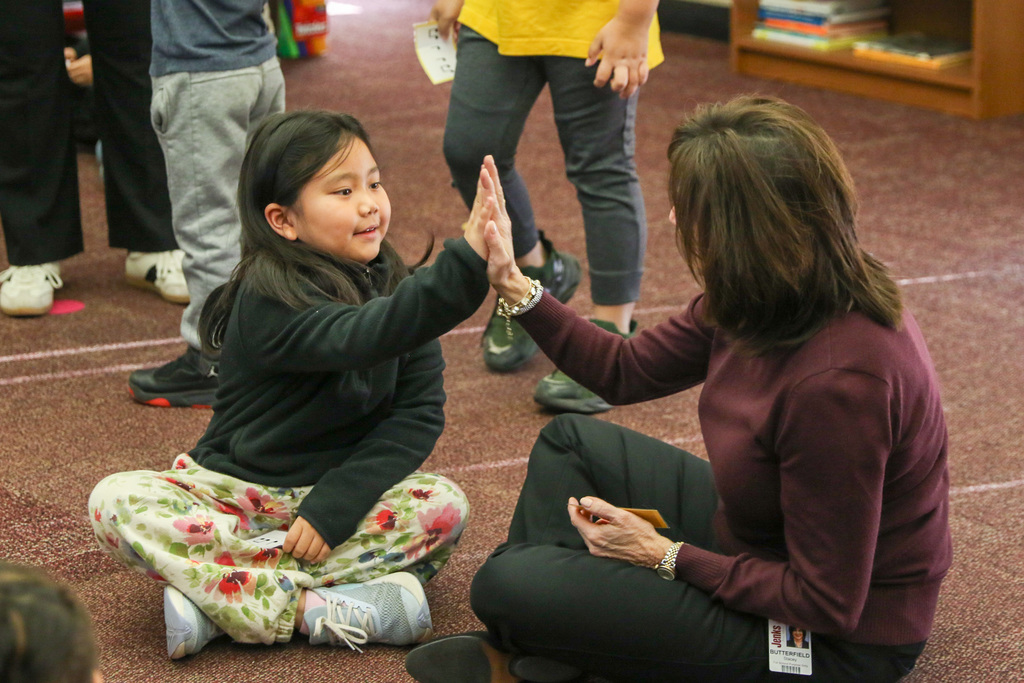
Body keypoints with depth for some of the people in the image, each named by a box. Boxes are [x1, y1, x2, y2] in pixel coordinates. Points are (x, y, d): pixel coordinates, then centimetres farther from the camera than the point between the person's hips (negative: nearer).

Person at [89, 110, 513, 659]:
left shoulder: (392, 287, -2)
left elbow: (420, 410, -7)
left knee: (445, 505, -26)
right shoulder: (268, 298, -20)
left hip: (339, 491, 4)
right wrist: (468, 260, -54)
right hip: (236, 493, -3)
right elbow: (362, 337, -39)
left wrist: (335, 504, -21)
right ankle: (312, 610, -34)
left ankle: (220, 588, -28)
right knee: (117, 501, -27)